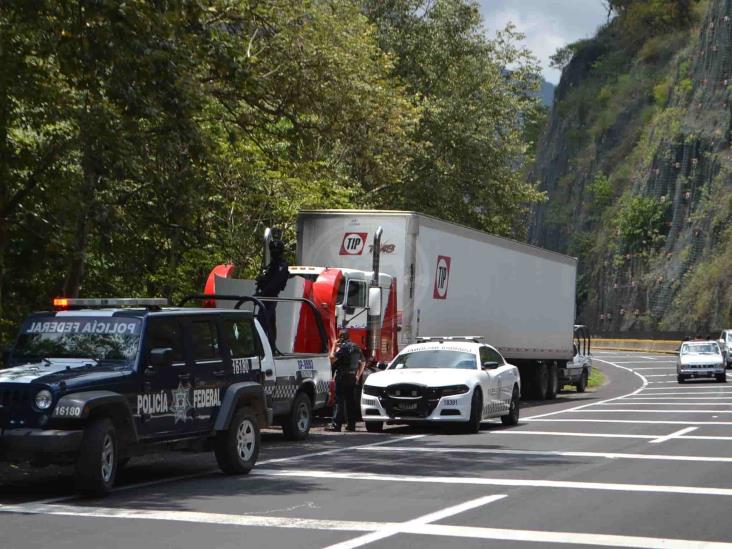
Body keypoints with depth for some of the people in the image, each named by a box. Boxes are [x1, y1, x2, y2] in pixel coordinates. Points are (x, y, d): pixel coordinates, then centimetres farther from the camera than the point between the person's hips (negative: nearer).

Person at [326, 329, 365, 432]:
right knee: (351, 402, 11)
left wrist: (334, 346, -3)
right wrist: (358, 375, 23)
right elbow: (363, 363, 21)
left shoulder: (343, 347, -11)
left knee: (339, 401, -8)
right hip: (353, 377, 7)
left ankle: (336, 425, -12)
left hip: (342, 377, -7)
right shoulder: (356, 348, 14)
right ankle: (351, 425, 13)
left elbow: (332, 358, -14)